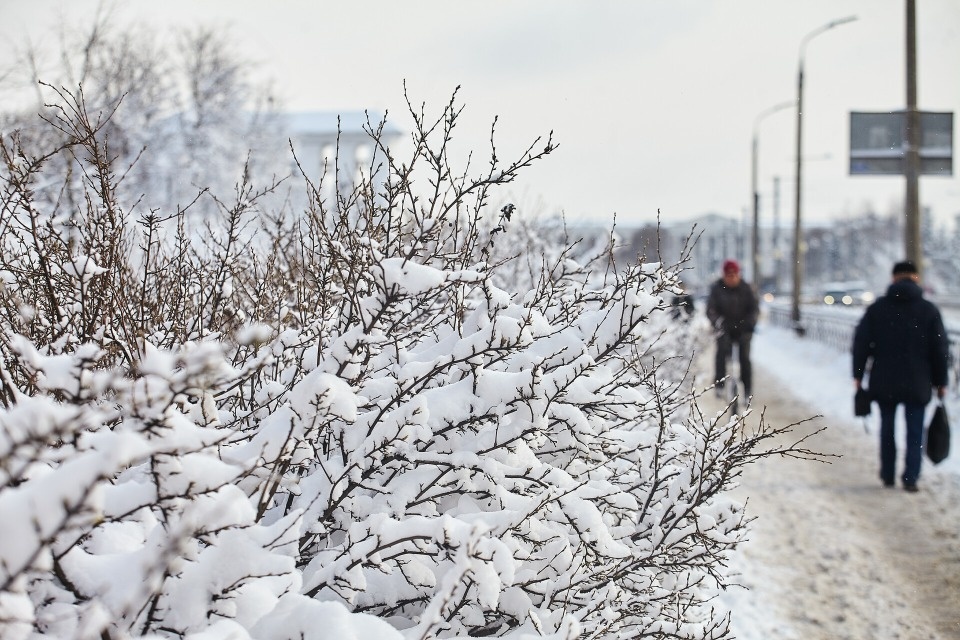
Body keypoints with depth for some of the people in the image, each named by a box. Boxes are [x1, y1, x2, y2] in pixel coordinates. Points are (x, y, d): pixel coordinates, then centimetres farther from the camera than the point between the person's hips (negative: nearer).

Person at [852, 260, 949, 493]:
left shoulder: (876, 308, 1)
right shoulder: (929, 310, -1)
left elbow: (861, 343, 0)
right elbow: (940, 349, 0)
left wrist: (858, 375, 6)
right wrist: (940, 381, 7)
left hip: (884, 383, 1)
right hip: (918, 384, -1)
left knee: (887, 428, 15)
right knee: (915, 432, 4)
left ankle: (888, 476, 21)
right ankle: (910, 477, -6)